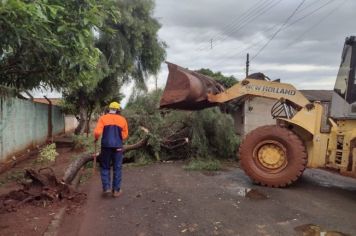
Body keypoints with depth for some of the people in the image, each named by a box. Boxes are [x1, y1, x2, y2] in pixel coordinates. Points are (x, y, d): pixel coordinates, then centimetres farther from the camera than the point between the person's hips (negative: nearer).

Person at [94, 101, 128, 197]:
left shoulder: (103, 118, 0)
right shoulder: (122, 120, 4)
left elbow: (97, 132, -10)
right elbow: (125, 135, 4)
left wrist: (96, 139, 11)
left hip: (106, 146, 0)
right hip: (118, 147, 1)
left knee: (105, 168, 15)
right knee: (117, 169, 10)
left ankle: (106, 187, 9)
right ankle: (116, 190, 14)